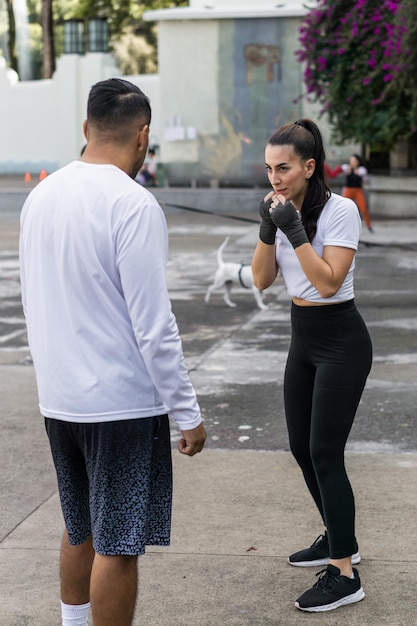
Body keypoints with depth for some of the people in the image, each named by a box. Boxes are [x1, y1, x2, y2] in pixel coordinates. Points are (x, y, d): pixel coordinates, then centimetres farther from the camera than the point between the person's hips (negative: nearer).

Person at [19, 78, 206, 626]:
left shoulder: (41, 196, 5)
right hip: (122, 401, -7)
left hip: (58, 397, 8)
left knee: (80, 528, 22)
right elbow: (154, 326, -18)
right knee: (118, 544, 2)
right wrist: (187, 412, -11)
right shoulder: (133, 204, -17)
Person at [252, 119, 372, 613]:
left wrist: (294, 230, -26)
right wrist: (268, 229, -13)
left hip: (341, 341, -8)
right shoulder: (283, 210, 3)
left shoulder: (340, 210, -17)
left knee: (325, 453, -9)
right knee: (302, 448, 14)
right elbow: (261, 280, 0)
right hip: (302, 337, 8)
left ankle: (345, 575, -2)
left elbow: (329, 281, -24)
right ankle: (337, 537, 34)